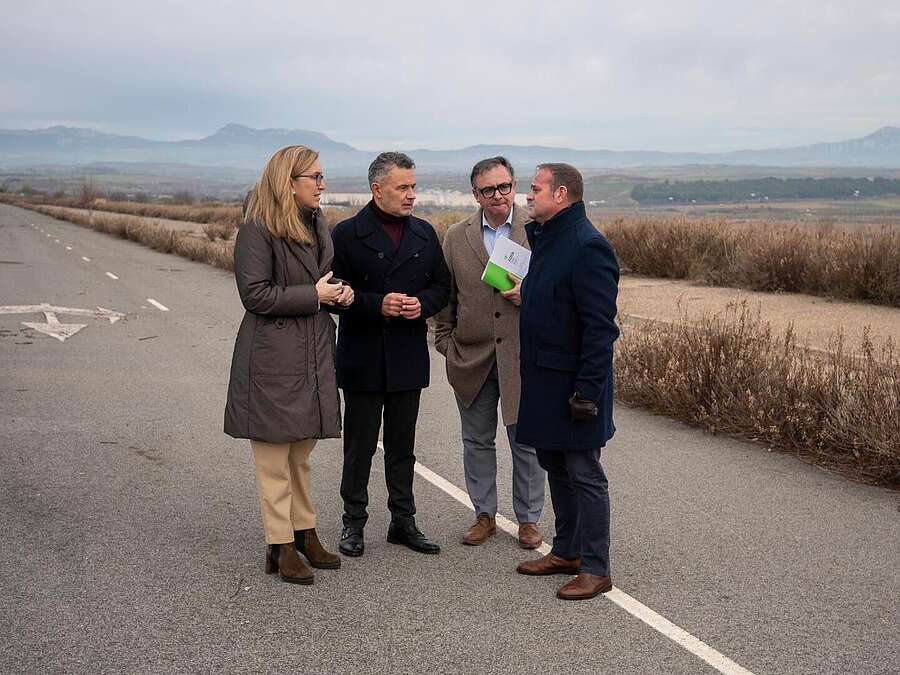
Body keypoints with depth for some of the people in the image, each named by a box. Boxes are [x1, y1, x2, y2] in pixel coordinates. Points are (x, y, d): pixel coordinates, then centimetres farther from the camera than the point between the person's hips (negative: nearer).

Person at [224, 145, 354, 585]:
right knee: (274, 454, 1)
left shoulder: (316, 225, 13)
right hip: (273, 356, -8)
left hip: (313, 353, 8)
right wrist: (314, 295, -16)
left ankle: (304, 533, 27)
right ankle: (280, 547, 8)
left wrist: (340, 295, 2)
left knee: (302, 452, 16)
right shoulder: (257, 230, -13)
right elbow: (255, 294, -18)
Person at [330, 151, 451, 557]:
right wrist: (377, 304, -22)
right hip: (363, 359, -4)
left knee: (402, 445, 13)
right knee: (359, 445, 6)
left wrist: (422, 304, -10)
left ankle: (403, 522, 22)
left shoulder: (424, 234, 9)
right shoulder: (347, 234, -6)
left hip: (408, 358, 4)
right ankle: (353, 522, 18)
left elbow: (442, 286, 11)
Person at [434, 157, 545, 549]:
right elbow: (446, 295, 11)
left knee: (527, 442, 6)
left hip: (523, 354, -2)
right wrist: (445, 343, 7)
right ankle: (485, 515, 27)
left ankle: (528, 519, 21)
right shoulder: (456, 237, 5)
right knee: (477, 440, 12)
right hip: (471, 356, 3)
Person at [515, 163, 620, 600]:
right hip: (544, 381, 10)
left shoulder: (587, 246, -19)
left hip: (573, 384, -10)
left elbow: (601, 327, -22)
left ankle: (595, 569, 10)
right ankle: (566, 551, 32)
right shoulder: (545, 239, 12)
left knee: (584, 474, 0)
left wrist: (587, 391, -24)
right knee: (555, 467, 18)